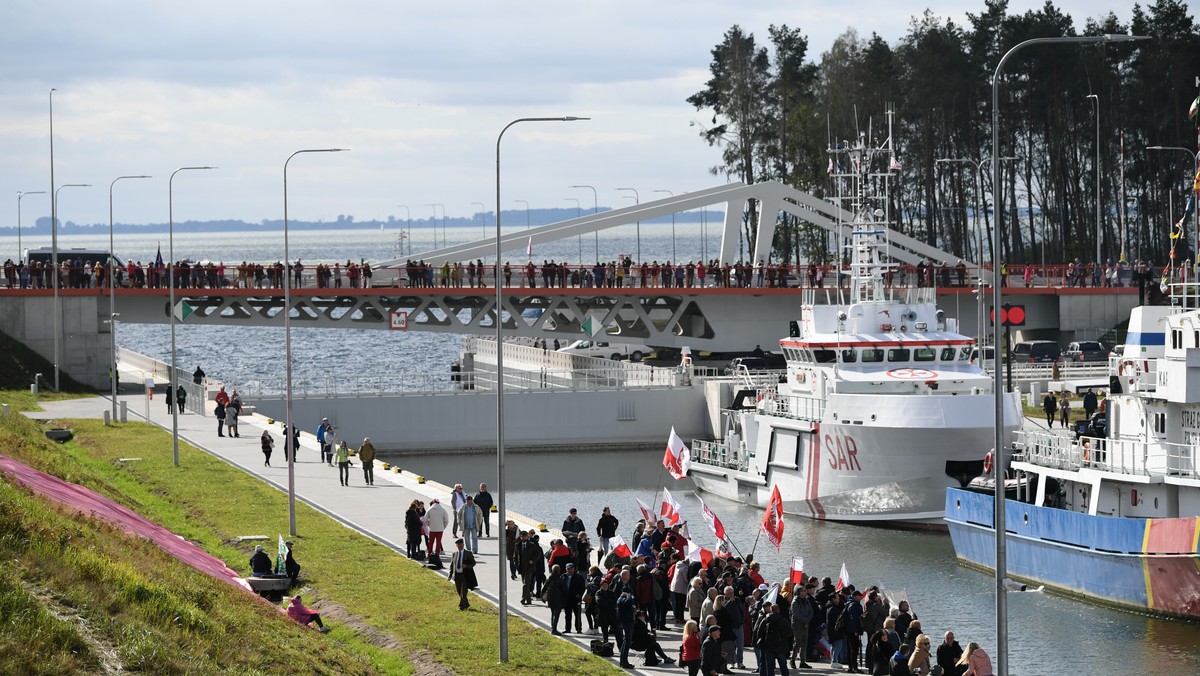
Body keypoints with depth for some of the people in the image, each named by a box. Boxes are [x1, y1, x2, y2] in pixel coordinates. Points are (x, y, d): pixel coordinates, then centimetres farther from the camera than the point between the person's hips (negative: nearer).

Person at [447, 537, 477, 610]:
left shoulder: (468, 553, -1)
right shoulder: (454, 554, 9)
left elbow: (473, 563, 1)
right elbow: (452, 565, 12)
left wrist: (467, 566, -18)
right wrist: (450, 574, 3)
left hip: (465, 575, -4)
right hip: (457, 575, 4)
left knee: (463, 592, -10)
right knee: (460, 593, 11)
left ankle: (462, 606, -6)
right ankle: (466, 604, 28)